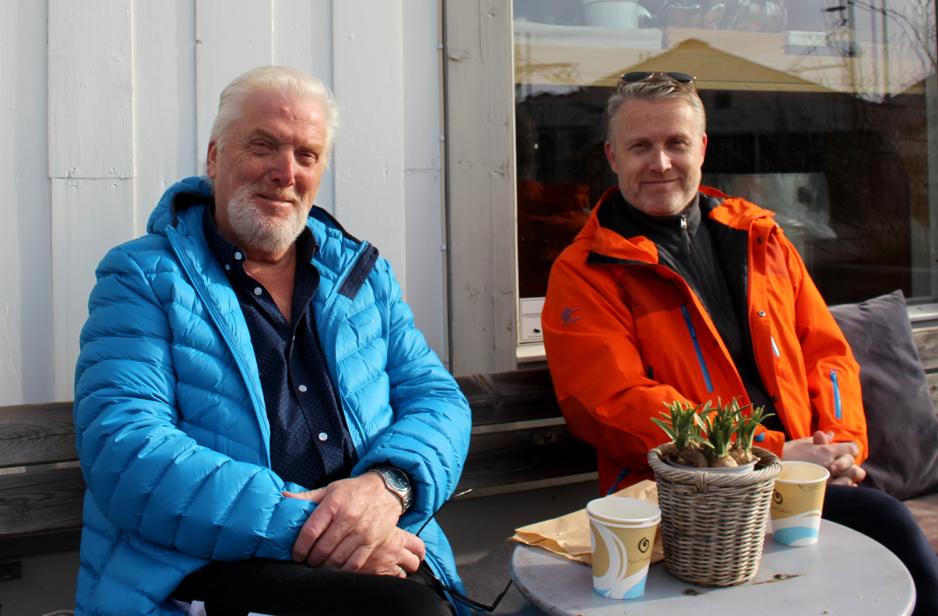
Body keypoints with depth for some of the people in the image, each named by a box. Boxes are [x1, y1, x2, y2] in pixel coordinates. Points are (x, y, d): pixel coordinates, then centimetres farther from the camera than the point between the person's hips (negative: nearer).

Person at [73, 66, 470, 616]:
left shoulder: (363, 273, 15)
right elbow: (124, 450, -11)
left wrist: (388, 482, -14)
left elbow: (437, 398, 9)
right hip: (205, 566, -6)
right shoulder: (143, 279, 2)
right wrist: (297, 525, -22)